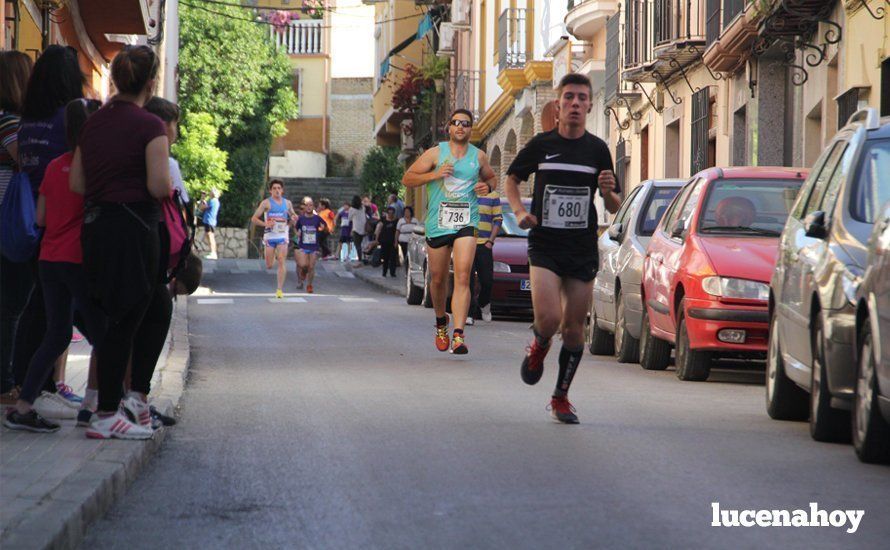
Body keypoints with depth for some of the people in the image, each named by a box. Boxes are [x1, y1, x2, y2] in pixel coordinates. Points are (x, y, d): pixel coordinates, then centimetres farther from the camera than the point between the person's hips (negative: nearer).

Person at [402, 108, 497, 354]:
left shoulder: (479, 156, 7)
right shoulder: (435, 153, 1)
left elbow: (492, 177, 25)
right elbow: (407, 179, 1)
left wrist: (488, 186, 1)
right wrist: (434, 175, -14)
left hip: (466, 223, 0)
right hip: (437, 223, 1)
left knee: (462, 277, -16)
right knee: (438, 279, 11)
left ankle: (458, 335, -23)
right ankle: (441, 322, 40)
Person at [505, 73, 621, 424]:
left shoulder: (597, 149, 4)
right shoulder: (541, 144, 1)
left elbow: (614, 208, 8)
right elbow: (512, 178, 15)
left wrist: (609, 192, -15)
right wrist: (520, 212, -3)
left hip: (583, 250, 2)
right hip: (544, 246, -2)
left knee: (574, 328, 3)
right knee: (549, 318, -19)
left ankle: (561, 397, 19)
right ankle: (539, 348, 17)